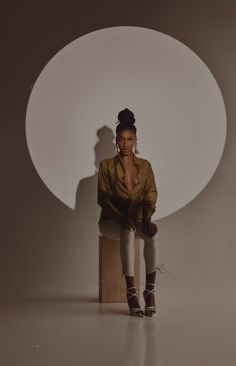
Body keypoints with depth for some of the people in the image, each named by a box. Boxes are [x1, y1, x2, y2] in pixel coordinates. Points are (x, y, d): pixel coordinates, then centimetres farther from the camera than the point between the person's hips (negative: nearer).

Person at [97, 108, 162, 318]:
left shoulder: (145, 166, 10)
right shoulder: (107, 166, 2)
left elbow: (151, 197, 2)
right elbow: (103, 198, -6)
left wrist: (147, 219, -19)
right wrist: (122, 219, -22)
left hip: (137, 220, 2)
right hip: (111, 221, -2)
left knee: (153, 233, -33)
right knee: (128, 233, -38)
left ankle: (150, 290, -31)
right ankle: (131, 293, -39)